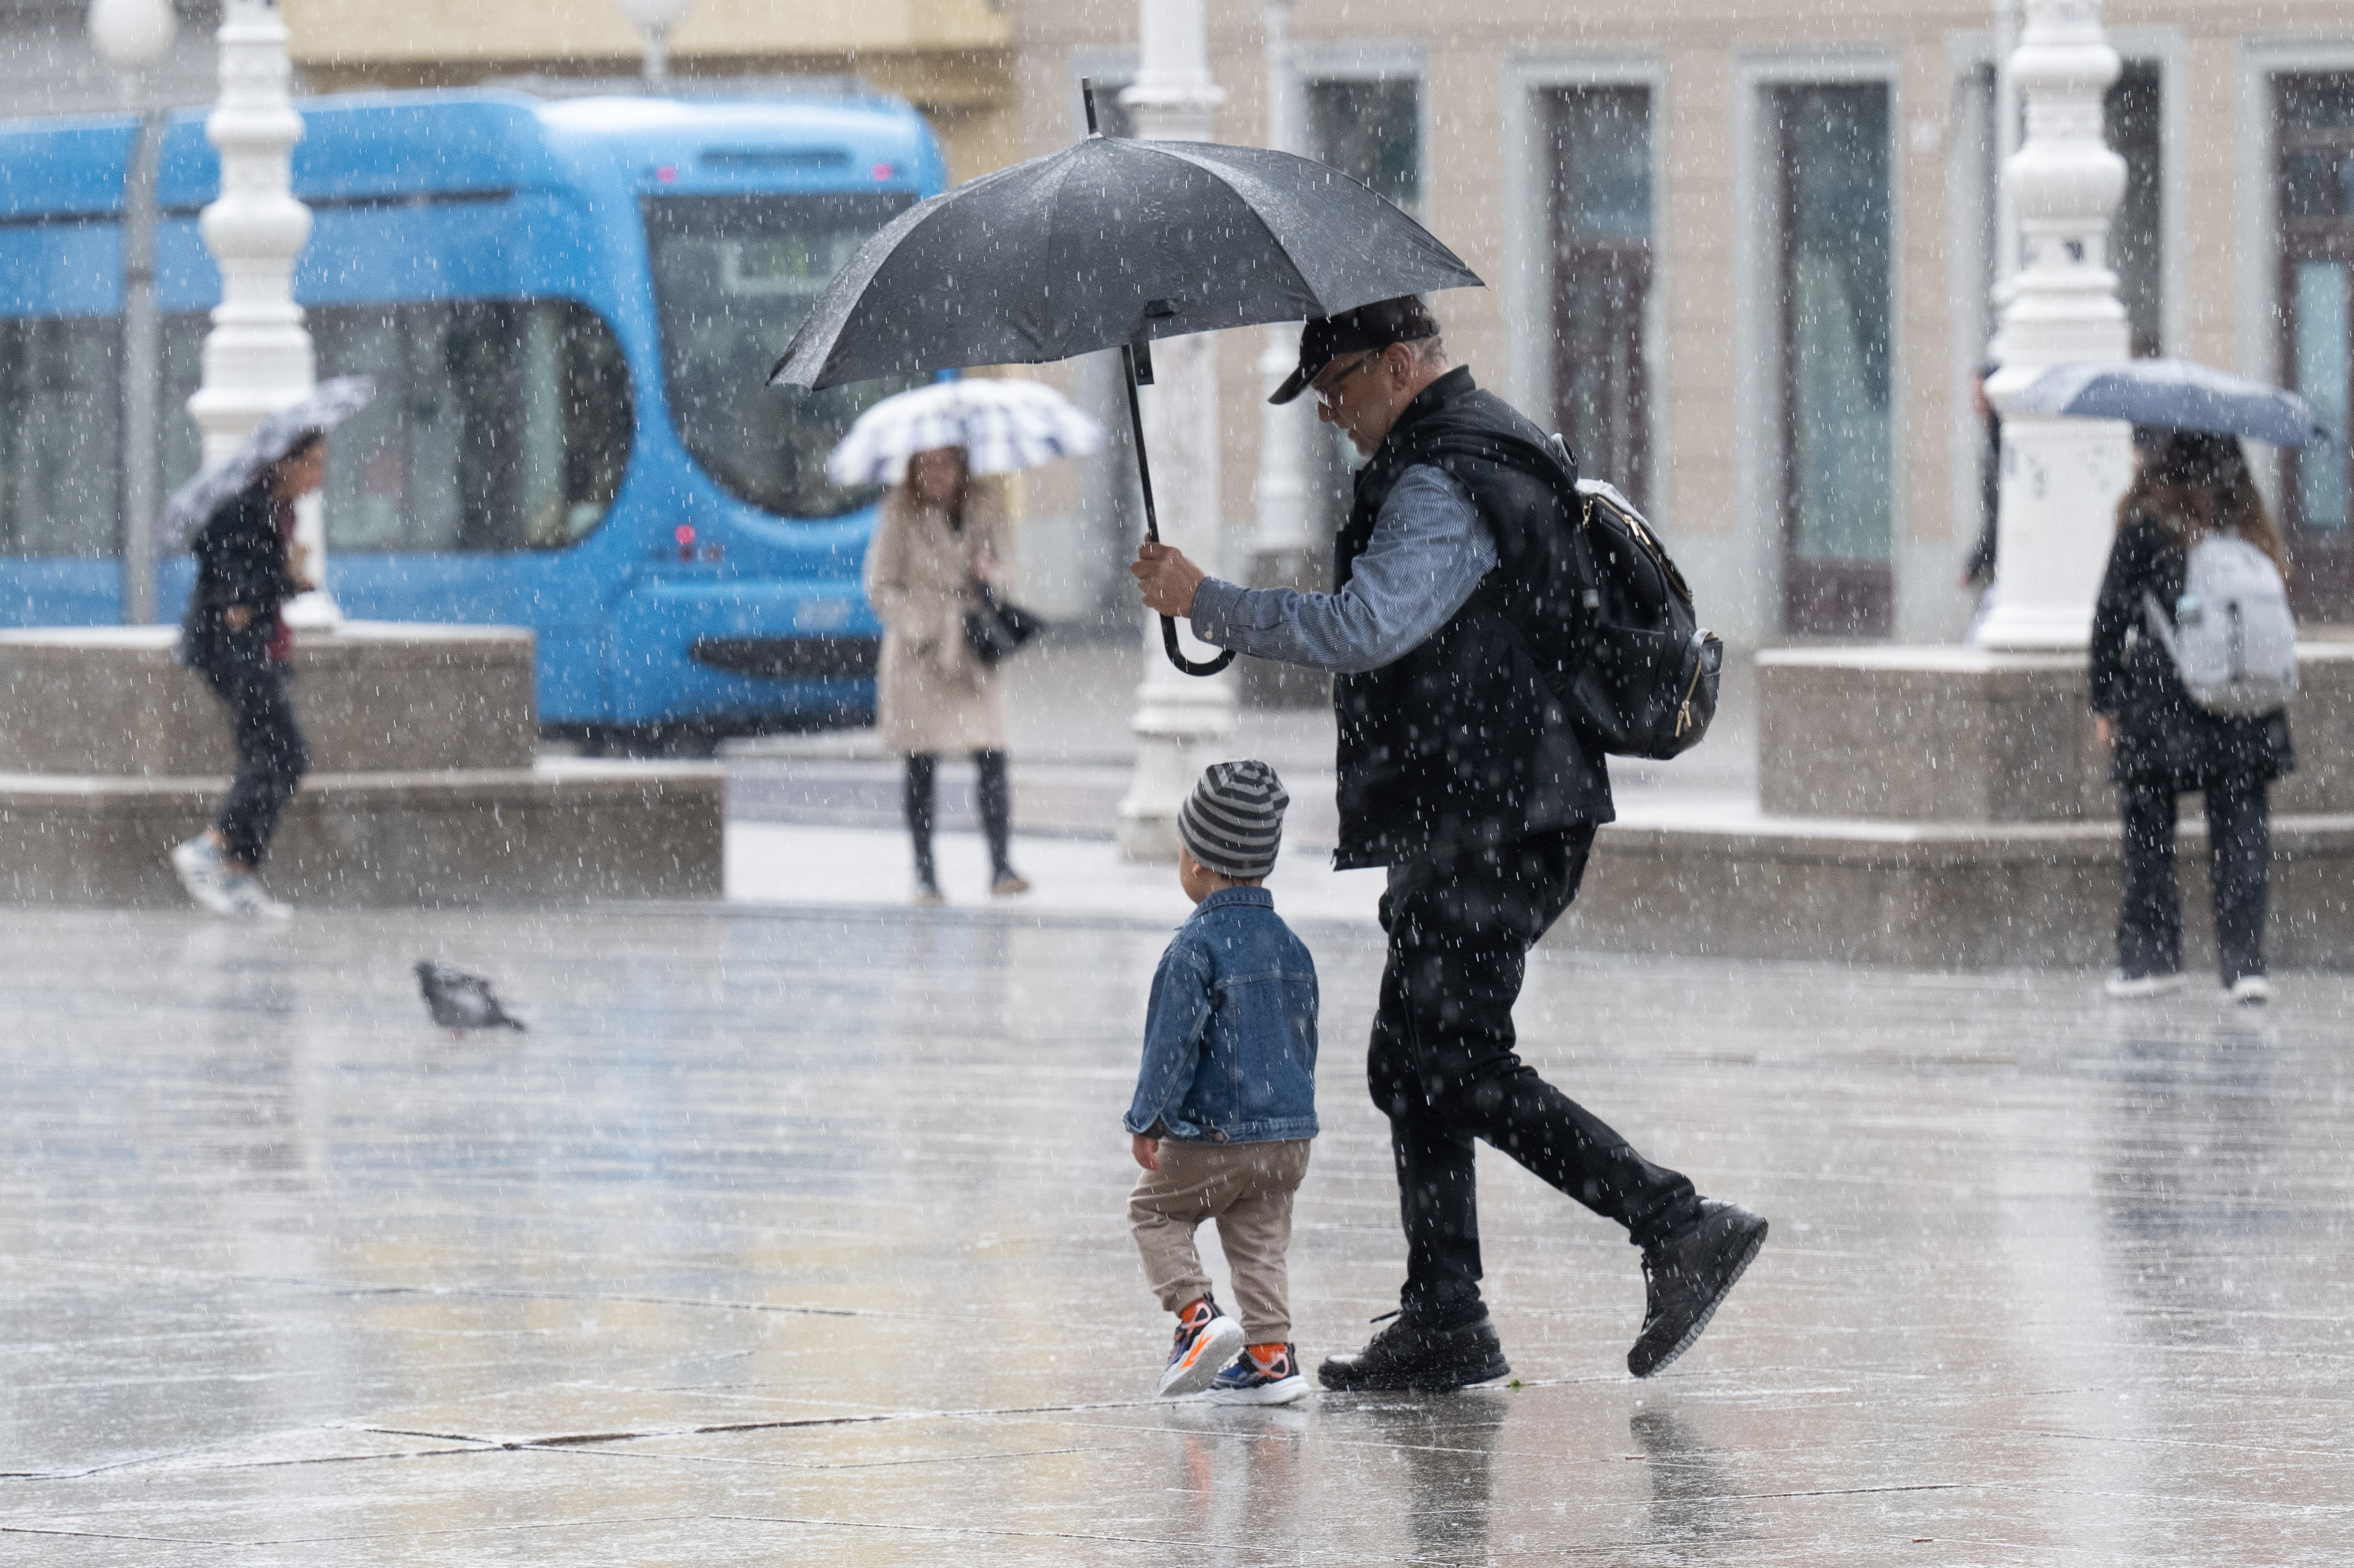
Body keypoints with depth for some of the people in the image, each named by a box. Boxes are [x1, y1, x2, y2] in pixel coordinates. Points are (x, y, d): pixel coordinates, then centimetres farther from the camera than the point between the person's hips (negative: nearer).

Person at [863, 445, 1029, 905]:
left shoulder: (979, 508, 7)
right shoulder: (902, 516, -5)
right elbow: (881, 586, -3)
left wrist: (988, 573, -3)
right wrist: (918, 630, -13)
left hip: (973, 652, 3)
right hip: (918, 659, -3)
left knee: (992, 763, -7)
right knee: (921, 771, 1)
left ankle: (1001, 867, -6)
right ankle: (924, 875, 8)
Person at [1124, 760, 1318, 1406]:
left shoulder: (1197, 947, -15)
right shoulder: (1289, 945, 9)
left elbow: (1175, 1039, -16)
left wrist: (1149, 1119, -9)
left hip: (1216, 1135, -6)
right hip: (1290, 1133, 6)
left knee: (1154, 1210, 12)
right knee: (1260, 1238, 13)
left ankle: (1196, 1314, -5)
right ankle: (1269, 1354, 7)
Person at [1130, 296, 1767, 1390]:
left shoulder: (1441, 487, -16)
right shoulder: (1496, 454, 18)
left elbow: (1360, 628, -29)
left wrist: (1203, 602, -23)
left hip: (1482, 834, -11)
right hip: (1514, 822, 11)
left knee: (1453, 1071, -11)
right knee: (1415, 1064, 11)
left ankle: (1679, 1225, -15)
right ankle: (1442, 1323, 11)